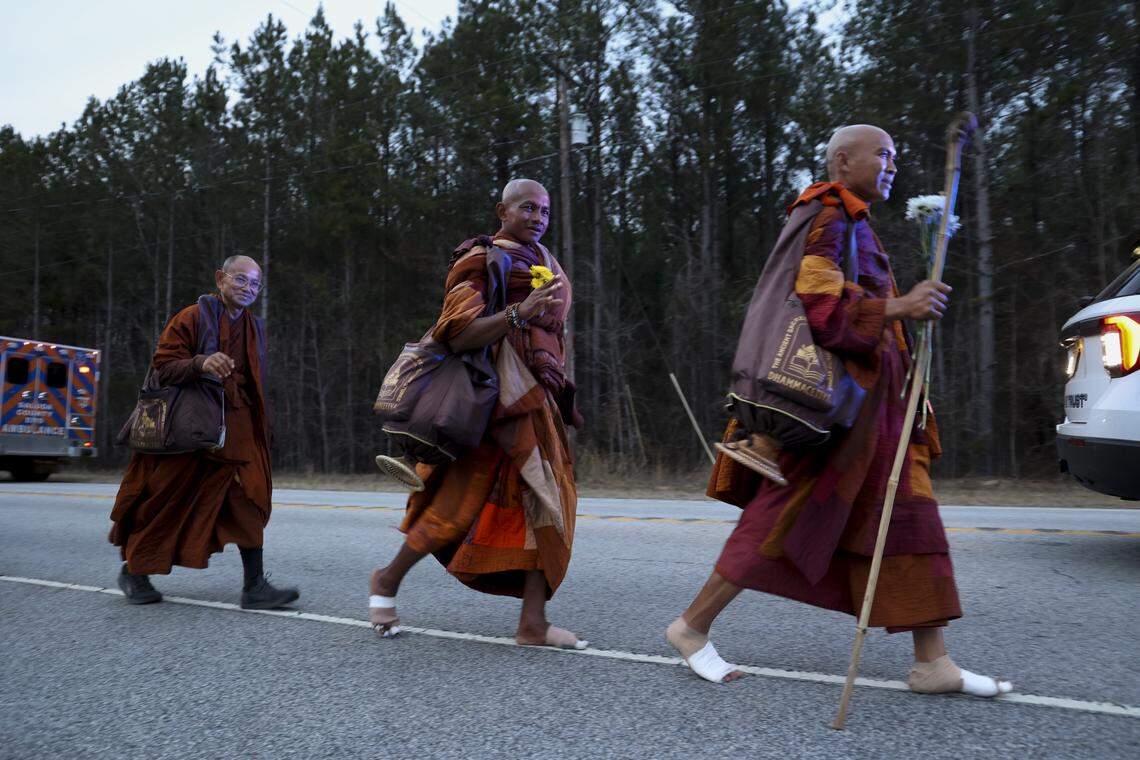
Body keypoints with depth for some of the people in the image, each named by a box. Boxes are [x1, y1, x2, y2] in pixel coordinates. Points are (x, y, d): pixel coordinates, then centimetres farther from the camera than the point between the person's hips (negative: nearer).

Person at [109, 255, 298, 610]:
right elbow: (162, 365, -12)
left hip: (236, 428, 5)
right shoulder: (193, 317, -7)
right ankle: (133, 572, 28)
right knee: (167, 501, 6)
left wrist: (261, 428, 15)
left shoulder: (255, 328, 11)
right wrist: (200, 363, -31)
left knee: (249, 500, -6)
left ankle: (255, 586, -4)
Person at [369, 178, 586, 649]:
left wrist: (563, 395, 22)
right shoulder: (479, 259, -6)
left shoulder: (541, 260, 17)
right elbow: (458, 336, -18)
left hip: (539, 398, 7)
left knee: (545, 501, 0)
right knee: (462, 503, -2)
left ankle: (533, 623, 4)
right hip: (498, 398, -7)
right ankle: (388, 580, 22)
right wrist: (518, 313, -28)